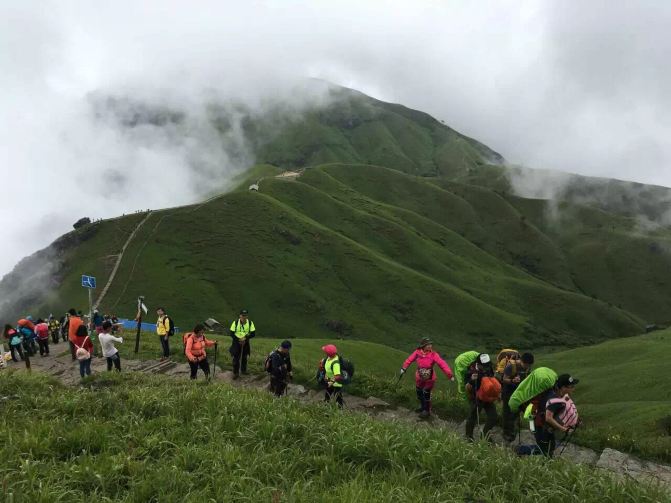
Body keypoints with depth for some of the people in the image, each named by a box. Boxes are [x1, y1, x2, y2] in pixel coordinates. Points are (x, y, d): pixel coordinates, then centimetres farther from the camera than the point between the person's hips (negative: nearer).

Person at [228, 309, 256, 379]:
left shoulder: (250, 323, -10)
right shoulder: (235, 323, -14)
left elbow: (253, 333, -8)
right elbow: (231, 334, -10)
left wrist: (246, 337, -24)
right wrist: (238, 340, -21)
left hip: (245, 342, 2)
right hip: (236, 342, -2)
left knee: (244, 357, 16)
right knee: (236, 358, -1)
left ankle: (244, 370, 37)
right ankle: (236, 373, 10)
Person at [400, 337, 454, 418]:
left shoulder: (433, 355, -23)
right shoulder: (417, 353, -14)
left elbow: (442, 364, -26)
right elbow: (409, 360, 0)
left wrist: (449, 374, -31)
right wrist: (404, 368, 0)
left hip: (429, 379, -4)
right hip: (419, 378, 4)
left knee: (426, 394, -3)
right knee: (419, 392, 19)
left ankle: (427, 411, 17)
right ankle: (422, 406, 44)